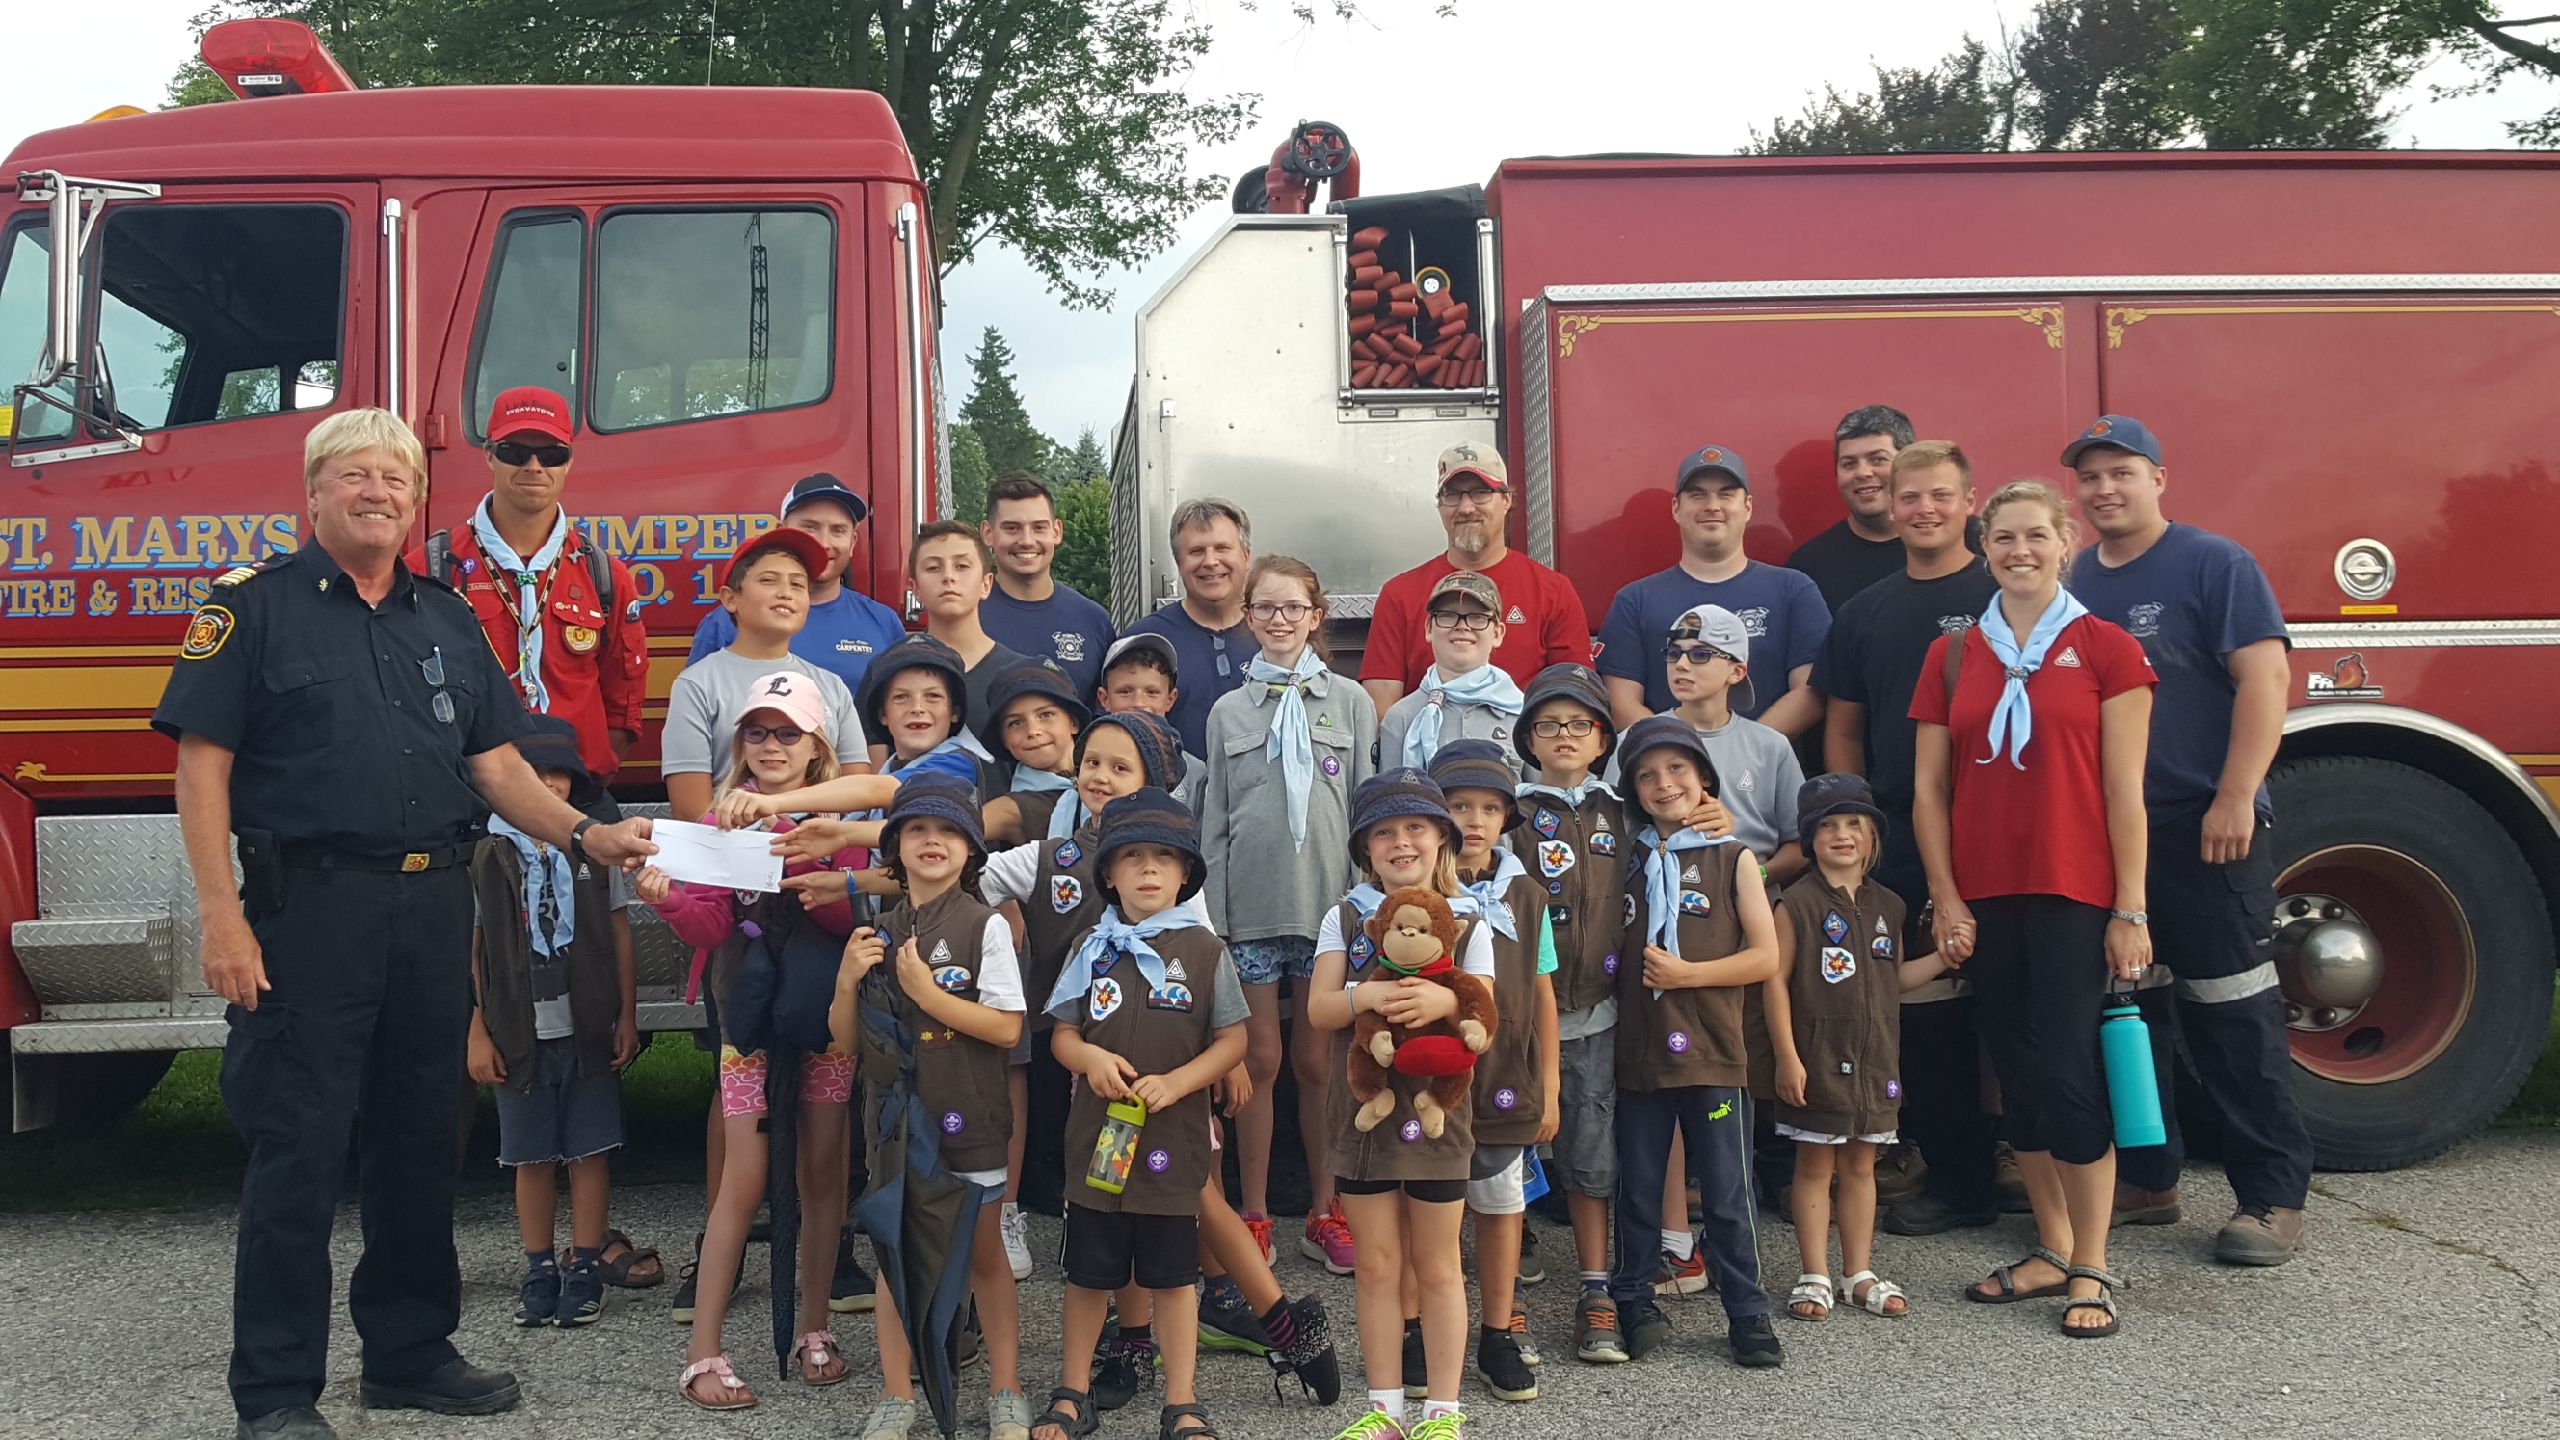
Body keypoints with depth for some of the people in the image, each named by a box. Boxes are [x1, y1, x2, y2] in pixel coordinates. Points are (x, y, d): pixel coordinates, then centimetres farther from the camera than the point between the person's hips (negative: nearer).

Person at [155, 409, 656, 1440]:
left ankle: (411, 1352, 25)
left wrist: (585, 835, -3)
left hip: (432, 906, 5)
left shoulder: (449, 619, 15)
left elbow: (496, 765, 14)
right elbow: (203, 763, -6)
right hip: (307, 905, -5)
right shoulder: (255, 602, -1)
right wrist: (221, 916, -14)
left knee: (422, 1141, 12)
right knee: (297, 1149, -2)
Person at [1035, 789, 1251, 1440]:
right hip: (1097, 1133, 2)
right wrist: (1090, 1058, -15)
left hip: (1174, 1138, -2)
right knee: (1088, 1275, 12)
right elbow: (1062, 1033, 7)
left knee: (1171, 1277, 8)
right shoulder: (1092, 946, 4)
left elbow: (1232, 1040, -2)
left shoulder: (1205, 950, -2)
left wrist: (1175, 1082, -16)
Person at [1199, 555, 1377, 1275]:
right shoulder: (1229, 710, 8)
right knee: (1259, 1060, 4)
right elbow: (1214, 821, 8)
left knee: (1318, 1062, 4)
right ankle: (1255, 1215, 14)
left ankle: (1325, 1211, 15)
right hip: (1250, 906, 1)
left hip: (1328, 900, 0)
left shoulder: (1350, 701, 6)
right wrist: (1209, 916, 3)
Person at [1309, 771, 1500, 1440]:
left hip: (1437, 1110, -1)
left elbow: (1484, 1024, -4)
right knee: (1376, 1265, 9)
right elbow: (1319, 1009, -3)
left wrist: (1445, 1001, -25)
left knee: (1436, 1266, 8)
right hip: (1362, 1110, 1)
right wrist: (1362, 996, -24)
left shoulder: (1467, 923, 2)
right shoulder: (1345, 917, 5)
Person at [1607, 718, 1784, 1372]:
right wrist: (1628, 976, -3)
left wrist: (1686, 973, -12)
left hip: (1712, 1054, -3)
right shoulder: (1629, 863, 10)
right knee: (1638, 1190, 10)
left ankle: (1748, 1314, 15)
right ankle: (1635, 1304, 23)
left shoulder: (1733, 859, 1)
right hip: (1638, 1053, 3)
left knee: (1727, 1195, 4)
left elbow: (1765, 956, -4)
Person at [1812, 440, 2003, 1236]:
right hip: (1893, 839, 4)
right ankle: (1954, 1175, 15)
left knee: (1986, 1002, -1)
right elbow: (1843, 728, 16)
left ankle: (1967, 1178, 10)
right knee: (1915, 1007, 5)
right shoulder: (1864, 612, 14)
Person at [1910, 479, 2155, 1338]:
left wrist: (2130, 910, -7)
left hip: (2074, 895, -4)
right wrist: (1946, 901, 0)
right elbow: (1929, 789, 7)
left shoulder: (2105, 649, 0)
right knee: (2016, 1075, 9)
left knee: (2065, 1071, -8)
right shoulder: (1953, 656, 9)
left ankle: (2092, 1270, 5)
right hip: (1984, 898, 4)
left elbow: (2124, 791, -4)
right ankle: (2052, 1250, 22)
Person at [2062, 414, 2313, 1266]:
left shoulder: (2213, 565, -4)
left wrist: (2235, 799, -19)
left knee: (2232, 1016, -4)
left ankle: (2275, 1195, 4)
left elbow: (2264, 676, -12)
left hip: (2202, 832, -6)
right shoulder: (2072, 583, 13)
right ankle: (2143, 1173, 24)